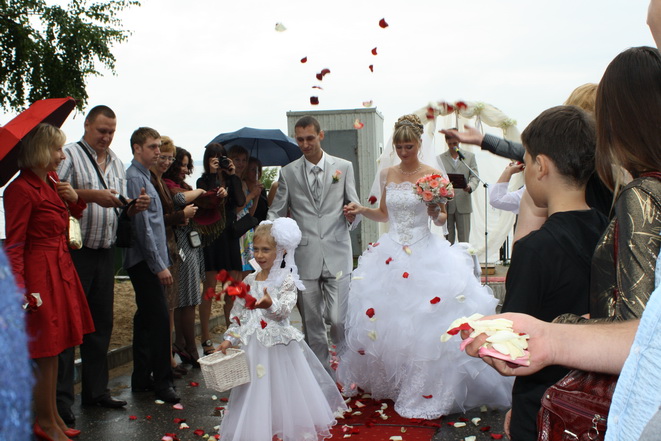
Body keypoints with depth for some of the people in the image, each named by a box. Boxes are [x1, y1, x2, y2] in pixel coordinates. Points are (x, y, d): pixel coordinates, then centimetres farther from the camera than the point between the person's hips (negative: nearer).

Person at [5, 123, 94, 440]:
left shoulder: (52, 181, 11)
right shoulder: (21, 189, -15)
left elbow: (72, 215, 24)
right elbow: (14, 244, -17)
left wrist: (75, 198, 3)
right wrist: (21, 291, -22)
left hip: (61, 269, 9)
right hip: (39, 272, -9)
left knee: (53, 348, 15)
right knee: (44, 351, 1)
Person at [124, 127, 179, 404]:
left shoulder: (144, 176, 18)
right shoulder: (134, 178, -11)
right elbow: (142, 225, -18)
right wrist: (159, 266, -18)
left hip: (147, 263, 10)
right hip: (145, 262, -10)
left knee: (146, 319, 13)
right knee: (160, 319, -9)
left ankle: (142, 380, 21)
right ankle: (162, 382, -1)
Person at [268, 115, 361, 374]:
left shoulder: (344, 167, 7)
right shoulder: (288, 172, 9)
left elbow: (354, 206, 8)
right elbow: (277, 212, 10)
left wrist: (352, 216, -15)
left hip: (336, 254, -1)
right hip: (304, 256, 2)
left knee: (338, 318, -6)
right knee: (311, 321, 9)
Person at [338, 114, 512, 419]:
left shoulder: (433, 176, -3)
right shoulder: (387, 175, 8)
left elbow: (441, 220, 2)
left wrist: (436, 214, -20)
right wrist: (361, 210, 0)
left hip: (425, 254, -4)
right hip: (391, 254, 4)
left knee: (424, 322, -7)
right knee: (385, 316, 6)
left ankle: (424, 391, 8)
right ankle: (389, 382, 25)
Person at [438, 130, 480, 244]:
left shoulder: (470, 156, 11)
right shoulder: (440, 158, 9)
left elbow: (475, 176, 3)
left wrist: (470, 187, -19)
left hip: (463, 203, 0)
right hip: (446, 203, 0)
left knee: (464, 238, 0)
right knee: (448, 238, 4)